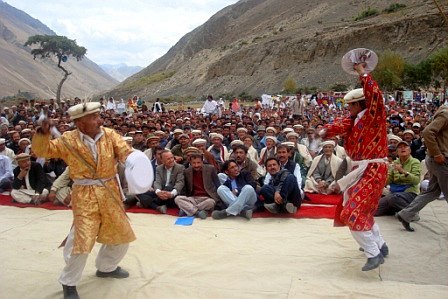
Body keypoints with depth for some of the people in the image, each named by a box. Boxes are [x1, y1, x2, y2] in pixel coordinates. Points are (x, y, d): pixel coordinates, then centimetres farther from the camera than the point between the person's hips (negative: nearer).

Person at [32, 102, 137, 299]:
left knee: (121, 233, 17)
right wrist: (43, 133, -26)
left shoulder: (110, 135, -3)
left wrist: (136, 168, -32)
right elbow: (42, 150, -6)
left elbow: (125, 152, -12)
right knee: (81, 239, -6)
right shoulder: (68, 140, -7)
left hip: (110, 192, 4)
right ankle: (69, 283, 20)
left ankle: (106, 267, 44)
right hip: (85, 195, -4)